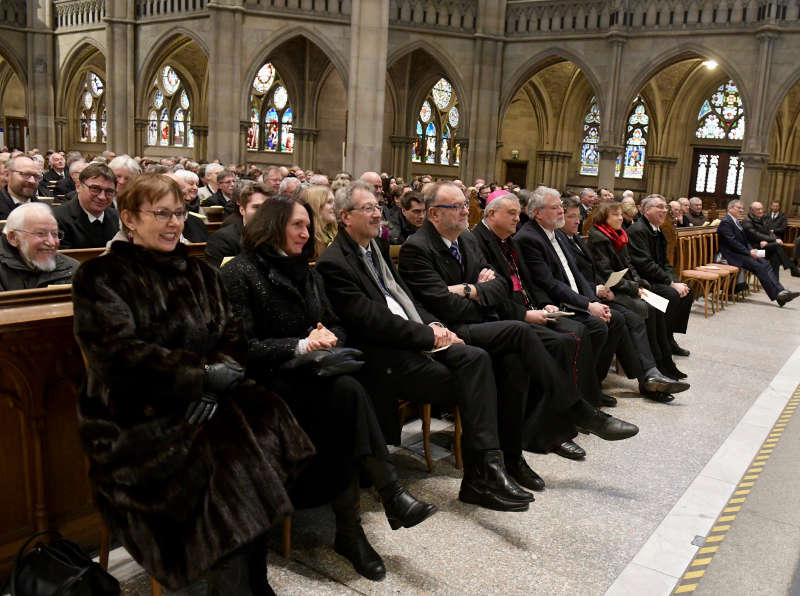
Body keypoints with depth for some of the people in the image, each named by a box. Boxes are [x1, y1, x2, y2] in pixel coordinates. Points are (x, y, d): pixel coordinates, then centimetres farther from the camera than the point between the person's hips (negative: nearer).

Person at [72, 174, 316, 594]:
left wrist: (217, 377, -13)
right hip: (135, 417, -4)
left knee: (267, 423, -26)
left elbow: (232, 336, 9)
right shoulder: (100, 276, 2)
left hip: (206, 402, 5)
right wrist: (201, 374, -17)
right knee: (226, 457, -30)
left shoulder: (197, 273, 18)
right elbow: (117, 353, -12)